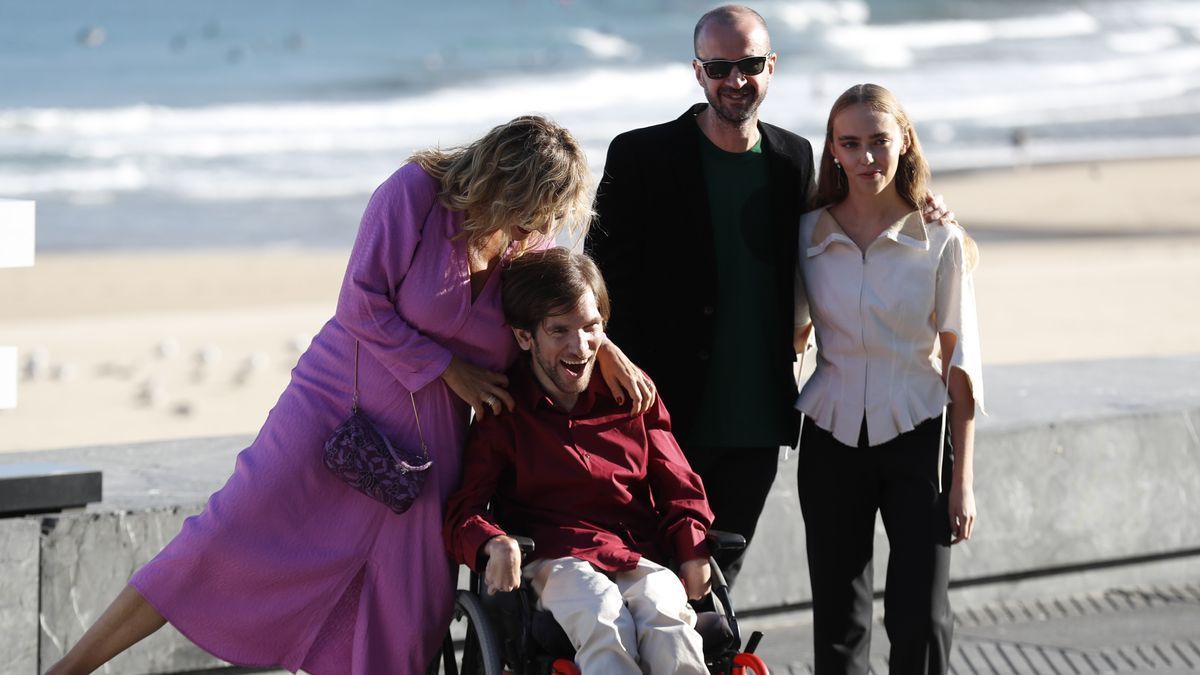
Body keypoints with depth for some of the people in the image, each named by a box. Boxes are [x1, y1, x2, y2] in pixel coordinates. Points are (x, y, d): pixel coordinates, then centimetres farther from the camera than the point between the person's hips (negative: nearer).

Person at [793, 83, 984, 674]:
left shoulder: (940, 241, -5)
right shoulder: (809, 235, 1)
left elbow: (959, 366, -3)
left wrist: (962, 481, -4)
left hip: (915, 438, -2)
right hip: (832, 439, 2)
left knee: (920, 620, -5)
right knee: (837, 621, 6)